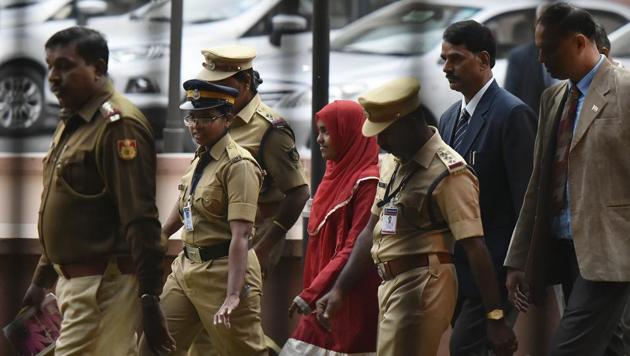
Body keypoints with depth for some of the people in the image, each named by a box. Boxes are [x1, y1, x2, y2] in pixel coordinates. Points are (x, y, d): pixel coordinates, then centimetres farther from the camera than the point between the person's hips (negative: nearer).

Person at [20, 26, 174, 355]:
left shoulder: (118, 125, -14)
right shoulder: (70, 123, 17)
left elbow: (140, 220, -19)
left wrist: (149, 300, -21)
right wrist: (41, 278, 25)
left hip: (104, 285, -9)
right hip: (74, 279, 9)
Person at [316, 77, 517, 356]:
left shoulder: (448, 173, -14)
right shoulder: (392, 163, 14)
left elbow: (475, 248, -17)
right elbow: (372, 231, 21)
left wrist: (495, 318, -20)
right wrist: (339, 290, 17)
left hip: (422, 288, -9)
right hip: (391, 285, 9)